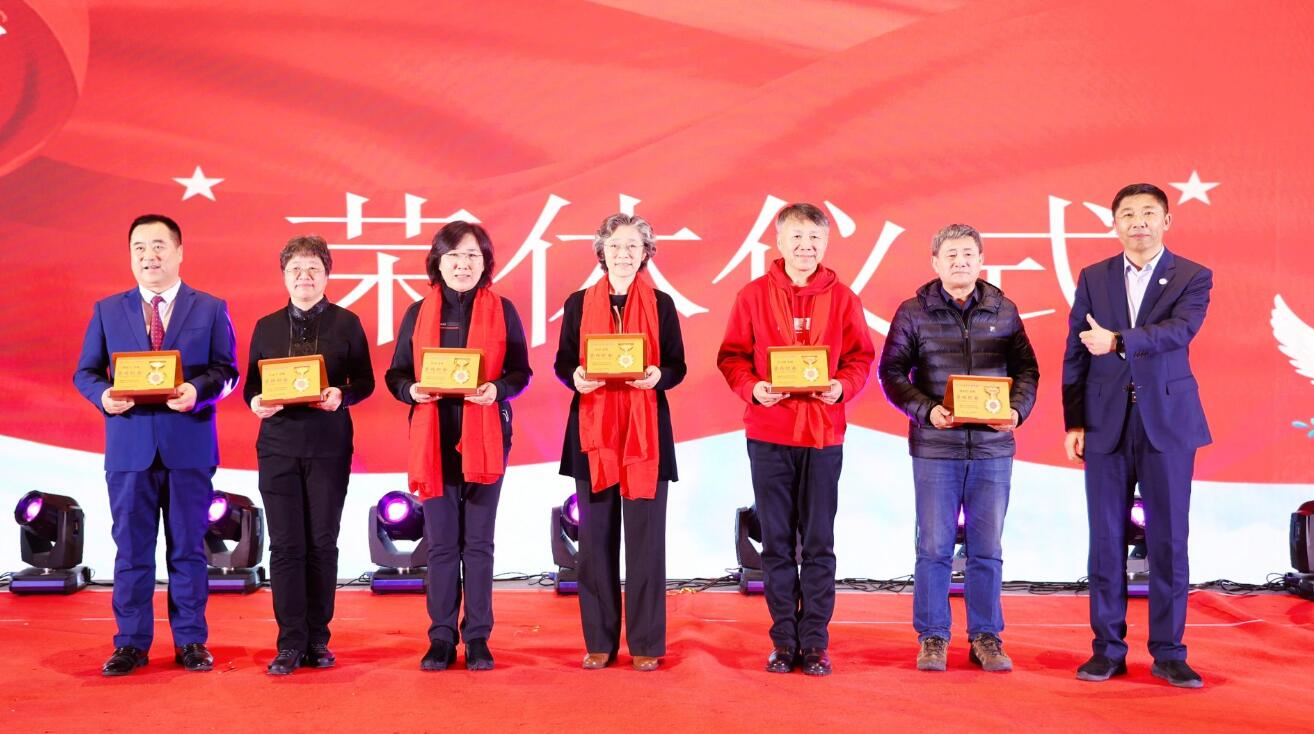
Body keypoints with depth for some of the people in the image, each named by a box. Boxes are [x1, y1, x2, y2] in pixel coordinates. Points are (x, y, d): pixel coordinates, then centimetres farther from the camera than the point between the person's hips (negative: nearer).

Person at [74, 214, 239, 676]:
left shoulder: (210, 309, 7)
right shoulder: (107, 311, 12)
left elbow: (227, 371, 1)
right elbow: (85, 372, 10)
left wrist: (198, 390, -19)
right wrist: (103, 395, -11)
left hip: (189, 445, -1)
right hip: (129, 447, 1)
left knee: (188, 547, 5)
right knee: (131, 548, 5)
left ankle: (191, 641, 14)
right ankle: (131, 643, 15)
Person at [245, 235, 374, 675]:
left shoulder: (346, 323, 5)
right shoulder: (266, 327, 11)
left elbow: (365, 381, 4)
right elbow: (252, 384, 11)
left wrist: (341, 396, -16)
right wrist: (256, 402, -11)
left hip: (329, 445, -1)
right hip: (278, 444, 1)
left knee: (322, 543, 3)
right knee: (286, 545, -2)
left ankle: (317, 640, 13)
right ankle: (291, 644, 4)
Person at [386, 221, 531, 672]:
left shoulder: (502, 311, 5)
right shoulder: (418, 313, 7)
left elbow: (521, 372, 4)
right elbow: (396, 373, 7)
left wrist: (497, 390, -16)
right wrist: (411, 390, -14)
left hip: (484, 438, -1)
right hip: (434, 439, 1)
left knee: (479, 542, 4)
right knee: (441, 543, 4)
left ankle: (477, 638, 13)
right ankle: (441, 638, 12)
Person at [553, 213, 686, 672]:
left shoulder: (661, 305, 6)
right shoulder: (579, 304, 8)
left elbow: (677, 366, 5)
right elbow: (562, 362, 9)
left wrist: (657, 376, -17)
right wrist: (575, 377, -14)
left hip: (646, 432, -1)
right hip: (593, 432, 1)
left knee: (645, 538, 0)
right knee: (596, 538, 3)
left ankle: (645, 643, 8)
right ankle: (600, 642, 12)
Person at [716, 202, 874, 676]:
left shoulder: (841, 298, 4)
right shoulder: (754, 295, 3)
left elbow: (861, 358, 6)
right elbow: (731, 356, 3)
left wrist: (843, 386, -13)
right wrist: (752, 388, -15)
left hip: (823, 433, 0)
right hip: (768, 433, 0)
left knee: (819, 543, 4)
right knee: (776, 543, 6)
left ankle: (815, 643, 13)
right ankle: (784, 641, 16)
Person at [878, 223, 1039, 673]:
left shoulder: (1004, 311, 8)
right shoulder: (913, 313, 1)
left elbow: (1027, 370, 9)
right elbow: (891, 372, -1)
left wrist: (1016, 410, -9)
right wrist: (926, 411, -15)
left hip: (993, 448, 2)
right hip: (934, 448, -2)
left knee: (987, 548, 7)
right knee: (934, 547, 3)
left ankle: (986, 637, 17)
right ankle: (932, 638, 14)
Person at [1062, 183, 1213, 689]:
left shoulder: (1193, 278, 2)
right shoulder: (1093, 278, 9)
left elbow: (1179, 330, -17)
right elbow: (1075, 354, 7)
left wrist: (1118, 341, -30)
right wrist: (1073, 422, 1)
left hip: (1167, 421, -1)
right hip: (1106, 423, 2)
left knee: (1168, 540, 2)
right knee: (1107, 539, 4)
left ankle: (1168, 652, 11)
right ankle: (1108, 649, 13)